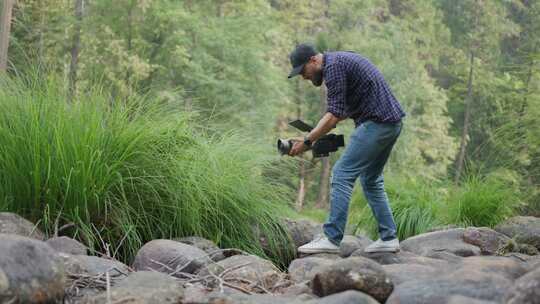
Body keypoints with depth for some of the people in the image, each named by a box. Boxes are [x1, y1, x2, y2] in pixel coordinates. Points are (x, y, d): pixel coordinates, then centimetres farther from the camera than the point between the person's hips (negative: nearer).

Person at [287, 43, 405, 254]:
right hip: (392, 122, 10)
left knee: (342, 175, -8)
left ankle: (331, 239, -10)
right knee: (371, 180, 18)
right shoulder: (342, 59, 19)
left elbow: (335, 114, -18)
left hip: (376, 123, -10)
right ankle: (388, 238, 18)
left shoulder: (333, 65, -12)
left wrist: (307, 141, -16)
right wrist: (320, 133, 18)